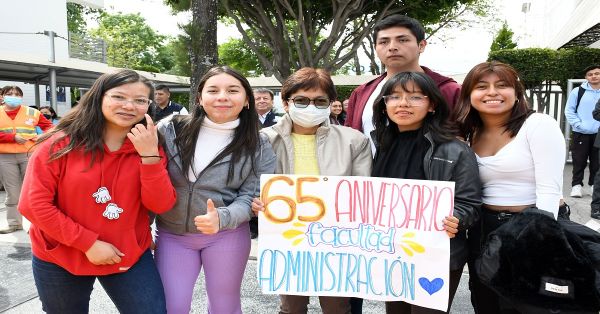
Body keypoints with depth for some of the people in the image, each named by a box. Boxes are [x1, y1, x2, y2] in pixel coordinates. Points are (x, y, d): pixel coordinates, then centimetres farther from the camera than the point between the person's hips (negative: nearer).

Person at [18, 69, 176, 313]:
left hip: (130, 256, 1)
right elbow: (34, 204, -14)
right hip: (60, 259, -1)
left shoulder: (149, 147, -5)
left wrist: (150, 155, -25)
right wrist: (89, 243, -17)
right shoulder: (60, 144, -12)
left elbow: (161, 206, -12)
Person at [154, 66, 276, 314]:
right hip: (171, 234, 1)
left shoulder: (258, 146, -6)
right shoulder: (170, 130, -6)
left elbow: (251, 196, -8)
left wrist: (221, 218, -27)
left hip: (227, 235, 0)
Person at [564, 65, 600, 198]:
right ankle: (577, 185, 11)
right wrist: (578, 124, -12)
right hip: (581, 133, -2)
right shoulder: (578, 91, -2)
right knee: (579, 161, 2)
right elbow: (569, 110, -1)